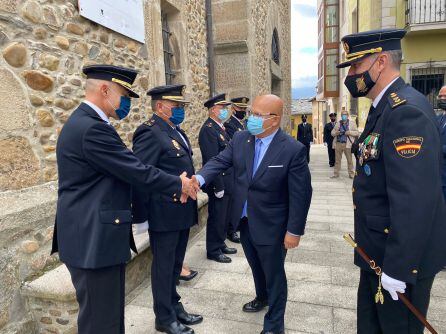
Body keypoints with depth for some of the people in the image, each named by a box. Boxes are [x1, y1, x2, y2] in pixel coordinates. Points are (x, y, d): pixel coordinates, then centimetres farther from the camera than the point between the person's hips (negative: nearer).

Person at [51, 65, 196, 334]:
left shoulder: (86, 122, 12)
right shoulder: (92, 128, -21)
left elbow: (128, 170, 11)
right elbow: (138, 172, -20)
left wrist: (173, 185, 5)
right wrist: (179, 185, -4)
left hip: (97, 236, 10)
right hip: (93, 241, -10)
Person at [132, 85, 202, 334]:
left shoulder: (177, 132, 11)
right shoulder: (150, 133, -17)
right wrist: (141, 216, -17)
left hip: (183, 213, 9)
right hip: (164, 215, -8)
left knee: (175, 264, 21)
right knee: (164, 265, 9)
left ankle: (175, 306, 40)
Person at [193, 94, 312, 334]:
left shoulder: (293, 150, -19)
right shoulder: (240, 139, -3)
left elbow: (301, 194, -17)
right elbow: (220, 161, -9)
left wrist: (294, 231, -15)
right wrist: (200, 178, -29)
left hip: (271, 226, -5)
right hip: (244, 220, 6)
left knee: (274, 273, 13)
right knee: (256, 266, 27)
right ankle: (262, 297, 55)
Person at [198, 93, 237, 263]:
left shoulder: (219, 127, 13)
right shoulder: (208, 129, -17)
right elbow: (212, 161, -21)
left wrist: (229, 183, 15)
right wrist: (218, 187, -21)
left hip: (227, 181, 9)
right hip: (219, 182, -9)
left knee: (223, 216, 19)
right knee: (216, 217, 4)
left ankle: (220, 244, 34)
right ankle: (213, 251, 20)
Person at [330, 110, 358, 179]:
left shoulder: (352, 123, 6)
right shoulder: (338, 123, 14)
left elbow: (357, 133, 2)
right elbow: (332, 132, 15)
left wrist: (350, 132, -15)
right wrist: (335, 133, -7)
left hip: (347, 144, -2)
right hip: (338, 143, 3)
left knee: (349, 160, 0)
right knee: (337, 160, 6)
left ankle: (351, 174, 8)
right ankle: (336, 174, 12)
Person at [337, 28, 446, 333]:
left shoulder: (407, 110, -23)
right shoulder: (384, 108, 8)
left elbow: (415, 200, -29)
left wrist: (397, 268, -23)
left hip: (401, 257, -9)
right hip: (377, 251, 9)